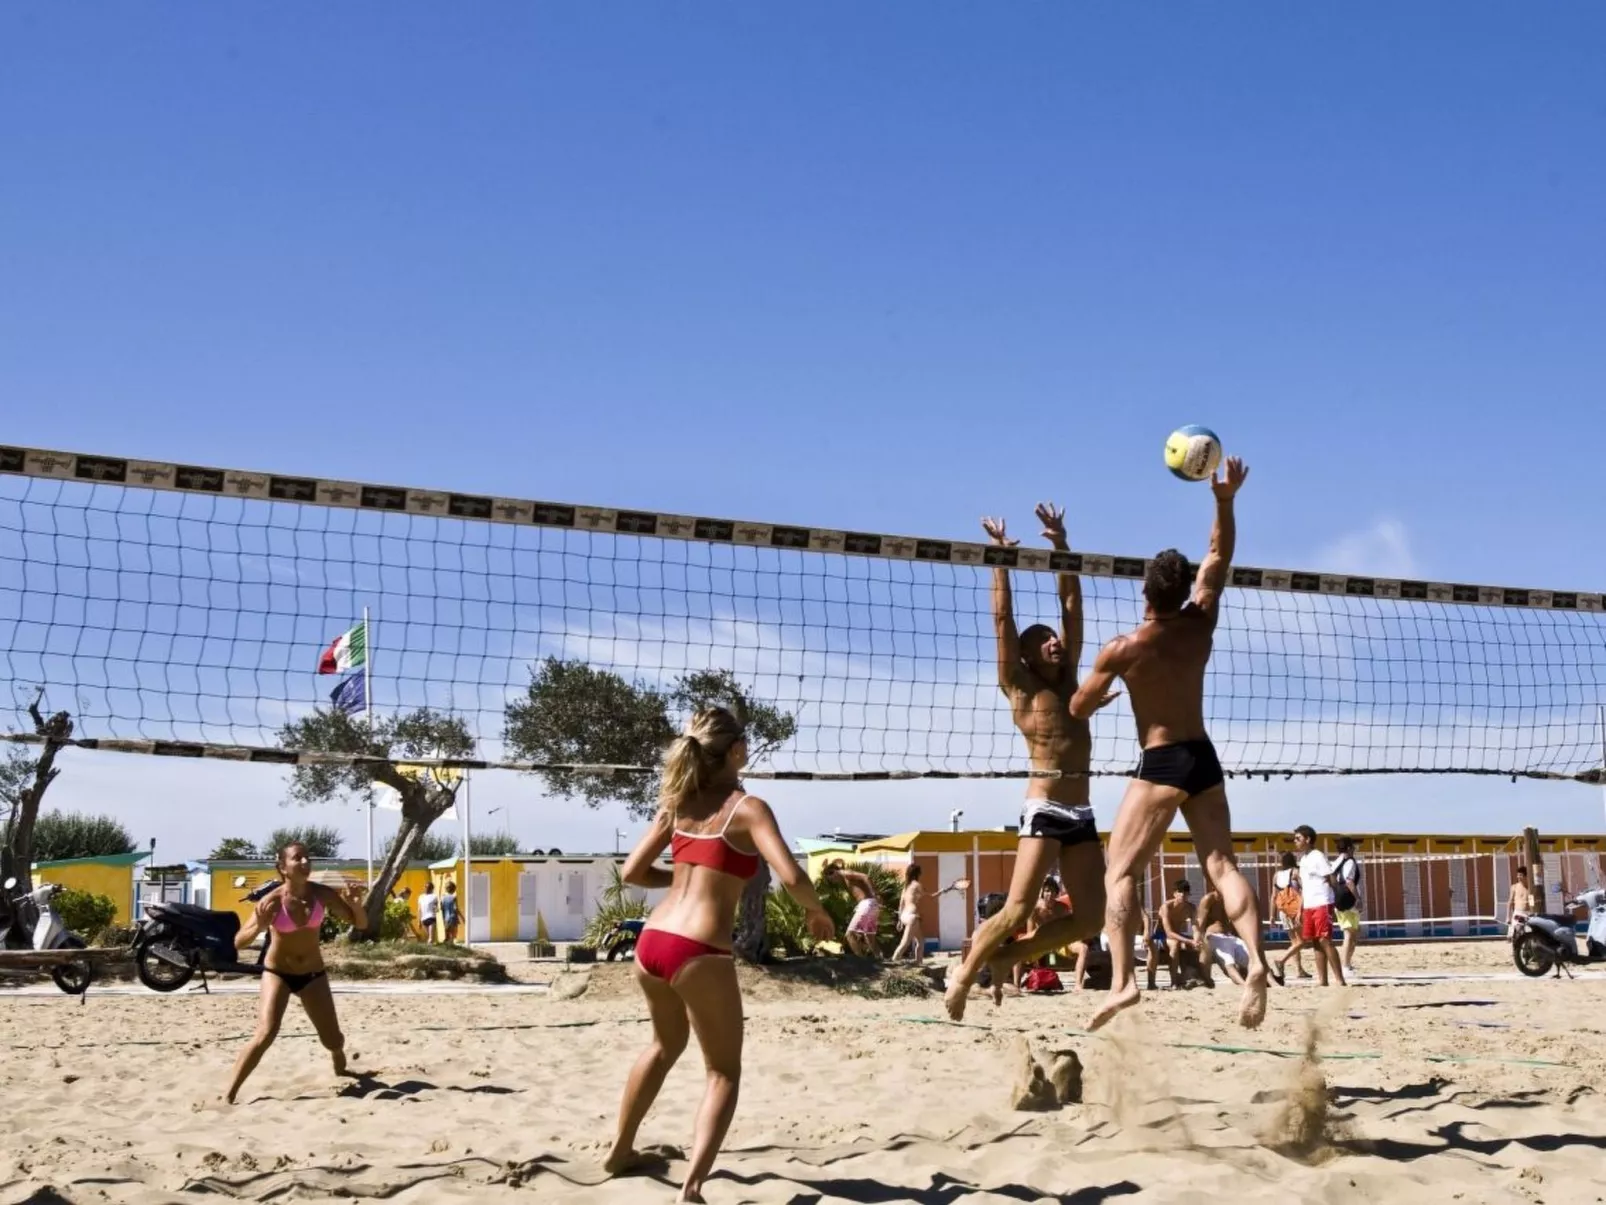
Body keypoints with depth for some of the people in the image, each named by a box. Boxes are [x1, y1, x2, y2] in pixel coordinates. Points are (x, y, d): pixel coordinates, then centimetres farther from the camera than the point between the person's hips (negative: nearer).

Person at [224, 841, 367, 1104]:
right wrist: (260, 926, -41)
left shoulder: (322, 894, -13)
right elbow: (239, 943, -21)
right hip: (277, 973, -3)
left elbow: (361, 924, -6)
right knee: (266, 1034, -24)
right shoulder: (273, 901, -20)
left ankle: (341, 1071, 45)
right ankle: (229, 1094, -16)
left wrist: (354, 902, -26)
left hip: (313, 975, 3)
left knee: (333, 1040, 9)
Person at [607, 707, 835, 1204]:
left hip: (651, 943, 6)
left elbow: (633, 872, 15)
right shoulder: (747, 808, -5)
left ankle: (621, 1150, 42)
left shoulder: (678, 804, 13)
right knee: (724, 1070, 9)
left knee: (665, 1044, 32)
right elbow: (791, 877, -16)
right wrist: (818, 912, 3)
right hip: (698, 953, -6)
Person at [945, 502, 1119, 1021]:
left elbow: (1072, 605, 15)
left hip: (1081, 812, 6)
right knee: (1017, 911, -12)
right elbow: (1003, 619, -2)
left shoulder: (1068, 681, 16)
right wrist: (1001, 558, 0)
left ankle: (1002, 959, 16)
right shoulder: (1019, 687, 3)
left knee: (1088, 918, 0)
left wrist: (1061, 545, 13)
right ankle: (964, 974, 9)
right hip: (1044, 809, -6)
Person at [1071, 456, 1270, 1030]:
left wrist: (1102, 694, 23)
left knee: (1119, 872, -3)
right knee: (1222, 864, 3)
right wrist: (1225, 501, 0)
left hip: (1161, 765, -5)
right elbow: (1219, 556, 10)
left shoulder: (1122, 650, -11)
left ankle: (1122, 979, -17)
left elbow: (1078, 710, 1)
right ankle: (1256, 962, -16)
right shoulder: (1201, 623, -1)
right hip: (1204, 758, 5)